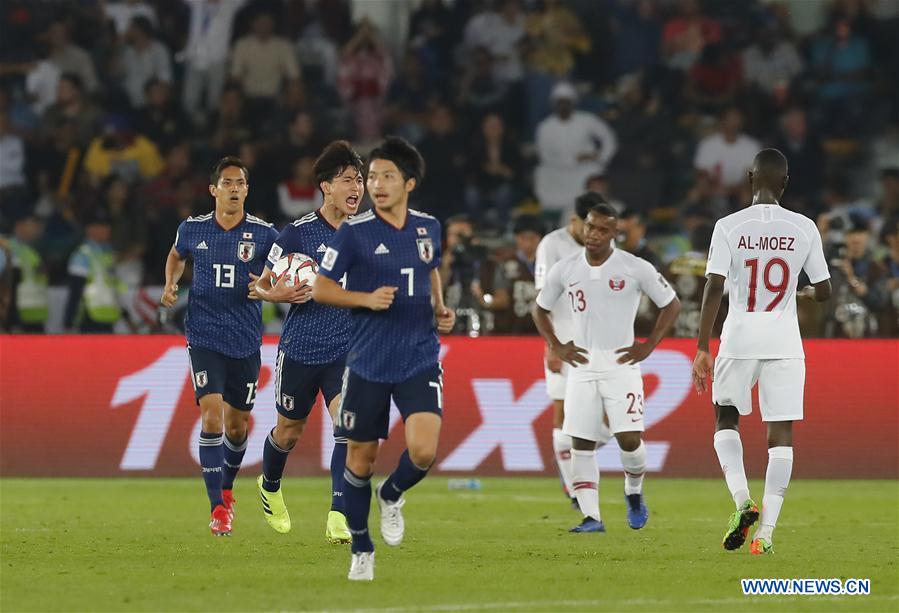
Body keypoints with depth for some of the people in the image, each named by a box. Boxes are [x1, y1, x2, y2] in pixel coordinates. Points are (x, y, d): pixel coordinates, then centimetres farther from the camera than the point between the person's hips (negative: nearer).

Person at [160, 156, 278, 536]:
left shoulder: (264, 234, -3)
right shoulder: (192, 229, 2)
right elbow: (177, 255, 23)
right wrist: (170, 285, 5)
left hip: (246, 343, 1)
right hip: (204, 337, -1)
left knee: (237, 424, 11)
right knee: (212, 416, -16)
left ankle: (226, 489, 39)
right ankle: (218, 508, -14)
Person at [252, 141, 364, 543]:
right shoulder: (298, 233, -9)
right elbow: (261, 286, -2)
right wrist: (277, 294, -22)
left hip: (347, 350, 2)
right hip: (300, 349, -2)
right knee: (289, 431, 13)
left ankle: (338, 517, -19)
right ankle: (270, 487, 45)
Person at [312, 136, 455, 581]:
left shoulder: (428, 227, 5)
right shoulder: (354, 232, -7)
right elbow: (320, 288, -3)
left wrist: (440, 309, 7)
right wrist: (367, 299, -18)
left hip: (420, 361, 2)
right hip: (368, 364, -2)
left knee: (423, 451, -17)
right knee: (361, 457, 6)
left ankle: (391, 496, 16)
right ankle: (361, 550, 23)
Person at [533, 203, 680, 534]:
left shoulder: (636, 269, -6)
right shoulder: (565, 270, 3)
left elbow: (671, 305, 4)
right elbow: (541, 309, 19)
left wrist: (648, 346, -2)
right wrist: (556, 347, 7)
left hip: (621, 363, -3)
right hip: (582, 364, 3)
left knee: (629, 438, -13)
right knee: (581, 444, -3)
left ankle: (634, 493, 17)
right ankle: (591, 517, 2)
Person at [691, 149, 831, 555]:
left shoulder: (729, 227, -5)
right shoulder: (804, 228, -1)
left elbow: (714, 288, -11)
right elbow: (824, 291, 4)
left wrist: (702, 349, -8)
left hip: (739, 339, -1)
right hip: (785, 342, 1)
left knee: (726, 420, 17)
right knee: (780, 434, 4)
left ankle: (742, 500, -5)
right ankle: (766, 531, -3)